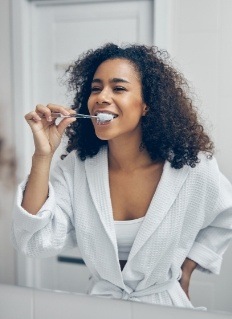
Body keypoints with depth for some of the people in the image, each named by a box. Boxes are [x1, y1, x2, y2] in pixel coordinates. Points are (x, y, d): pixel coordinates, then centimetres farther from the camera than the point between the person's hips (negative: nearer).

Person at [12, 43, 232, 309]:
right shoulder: (74, 167, -10)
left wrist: (186, 267, 3)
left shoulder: (193, 168, -13)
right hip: (100, 299, 1)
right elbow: (35, 243, -20)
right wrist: (42, 155, -24)